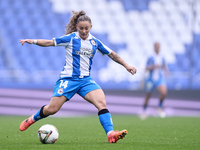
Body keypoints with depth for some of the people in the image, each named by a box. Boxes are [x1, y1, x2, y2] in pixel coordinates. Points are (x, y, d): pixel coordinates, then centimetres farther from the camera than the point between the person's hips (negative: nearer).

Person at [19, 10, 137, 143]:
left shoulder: (95, 42, 10)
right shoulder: (70, 38, -3)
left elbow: (111, 54, 21)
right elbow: (49, 42, -4)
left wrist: (126, 65, 21)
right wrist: (33, 41, -18)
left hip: (86, 80, 4)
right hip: (68, 79, -3)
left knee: (102, 103, -21)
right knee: (52, 109, -7)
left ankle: (111, 134, -28)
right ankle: (32, 119, 23)